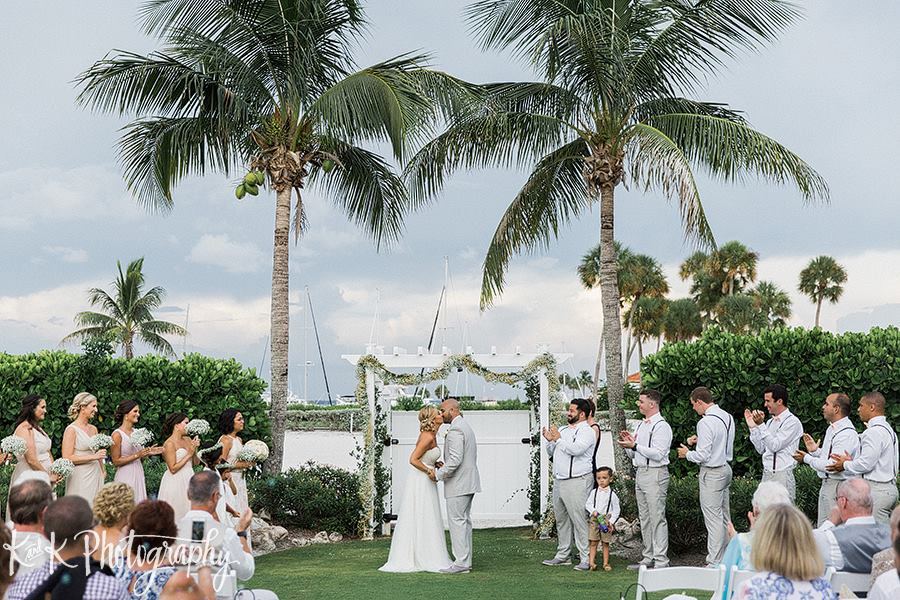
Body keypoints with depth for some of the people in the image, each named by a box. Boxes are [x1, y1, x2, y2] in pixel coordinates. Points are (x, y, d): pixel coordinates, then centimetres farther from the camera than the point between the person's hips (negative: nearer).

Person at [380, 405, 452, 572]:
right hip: (420, 482, -10)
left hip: (425, 483, 10)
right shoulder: (428, 437, -19)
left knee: (425, 521, 12)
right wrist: (429, 471, -15)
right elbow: (413, 460, -23)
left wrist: (435, 464, 8)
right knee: (418, 520, -3)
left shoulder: (431, 435, 10)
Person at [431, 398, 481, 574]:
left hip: (458, 484, -11)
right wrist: (444, 466, 14)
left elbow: (456, 459, -24)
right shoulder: (466, 427, 18)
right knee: (464, 521, 12)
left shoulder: (455, 430, -16)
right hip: (468, 482, 11)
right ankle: (466, 560, 15)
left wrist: (438, 474, -13)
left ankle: (461, 562, -9)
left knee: (457, 521, -8)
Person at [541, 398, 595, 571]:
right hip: (559, 481, 8)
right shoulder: (563, 430, 19)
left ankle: (586, 559, -7)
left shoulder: (586, 431, -6)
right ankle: (563, 555, 21)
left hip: (577, 481, -8)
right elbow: (551, 452, 24)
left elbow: (576, 449, -23)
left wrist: (558, 439, -13)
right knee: (561, 519, 12)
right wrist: (550, 440, 4)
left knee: (579, 520, -10)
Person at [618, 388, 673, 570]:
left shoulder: (661, 426, -9)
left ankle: (661, 560, -6)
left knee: (657, 518, -8)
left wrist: (635, 446, -21)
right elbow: (632, 455, 23)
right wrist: (627, 444, 3)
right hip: (639, 473, 9)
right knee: (644, 518, 12)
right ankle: (648, 558, 18)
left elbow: (658, 454, -19)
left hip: (655, 474, -9)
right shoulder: (640, 425, 18)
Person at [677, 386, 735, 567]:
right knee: (724, 517, 15)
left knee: (713, 519, -5)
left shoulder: (706, 423, -20)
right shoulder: (727, 417, 7)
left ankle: (714, 562, -1)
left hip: (712, 473, -9)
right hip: (726, 468, 9)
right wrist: (700, 440, 16)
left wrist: (687, 454, -3)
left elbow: (703, 456, -20)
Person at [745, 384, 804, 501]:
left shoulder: (792, 422, -7)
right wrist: (753, 426, 9)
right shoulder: (770, 422, 16)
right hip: (766, 474, 7)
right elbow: (761, 449, 15)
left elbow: (775, 446, -15)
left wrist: (761, 425, -18)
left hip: (782, 476, -7)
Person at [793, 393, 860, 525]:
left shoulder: (847, 434, -19)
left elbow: (832, 466, -23)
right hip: (826, 484, 10)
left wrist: (807, 458, -13)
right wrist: (816, 451, 4)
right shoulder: (831, 429, 13)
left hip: (838, 485, -10)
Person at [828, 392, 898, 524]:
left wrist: (845, 465, 0)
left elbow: (866, 464, -19)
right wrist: (852, 461, 12)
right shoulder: (889, 430, 16)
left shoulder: (874, 432, -16)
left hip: (877, 489, -10)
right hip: (890, 487, 10)